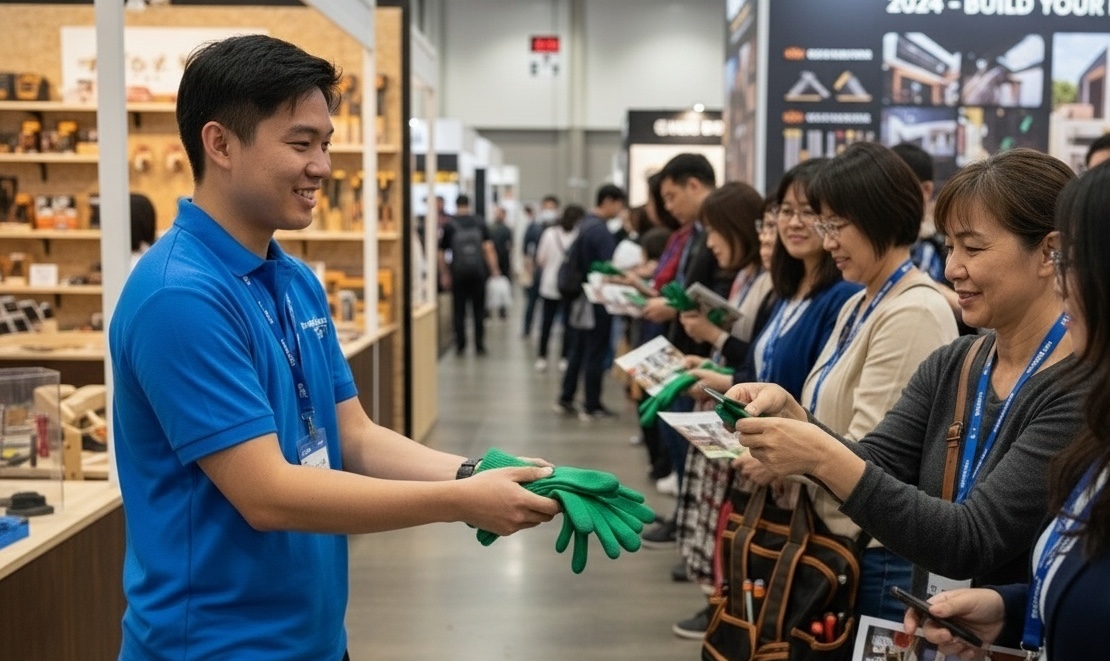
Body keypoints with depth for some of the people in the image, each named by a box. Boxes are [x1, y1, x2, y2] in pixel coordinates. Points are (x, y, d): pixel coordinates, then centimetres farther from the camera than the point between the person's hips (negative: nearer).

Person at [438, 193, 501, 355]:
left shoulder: (449, 225, 2)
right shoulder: (480, 223, 4)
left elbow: (441, 253, 6)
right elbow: (488, 248, -3)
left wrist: (445, 275, 15)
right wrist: (494, 270, 0)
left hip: (458, 273, -1)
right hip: (478, 272, 1)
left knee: (459, 311, 6)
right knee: (479, 310, 8)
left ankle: (460, 346, 6)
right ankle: (479, 346, 9)